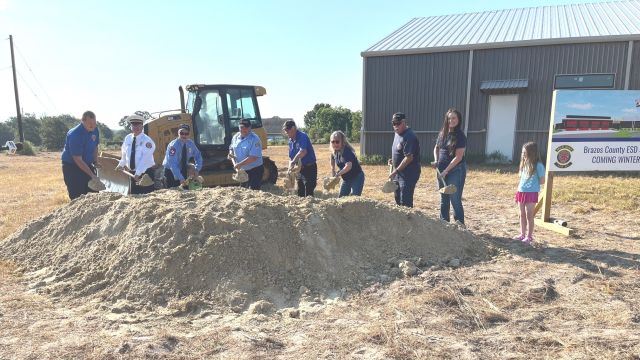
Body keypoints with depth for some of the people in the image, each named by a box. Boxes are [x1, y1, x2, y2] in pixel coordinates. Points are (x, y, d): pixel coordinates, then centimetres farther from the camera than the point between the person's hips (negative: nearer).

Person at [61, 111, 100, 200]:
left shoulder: (95, 130, -5)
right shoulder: (75, 135, -26)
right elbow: (78, 160, -25)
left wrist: (96, 162, 4)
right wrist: (92, 175, -26)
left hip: (87, 165, 7)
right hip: (71, 166, -6)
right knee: (77, 197, -7)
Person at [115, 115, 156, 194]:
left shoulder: (146, 140, -14)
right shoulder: (127, 138, 5)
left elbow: (145, 159, -21)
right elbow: (124, 153, 20)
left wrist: (138, 173, -26)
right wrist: (121, 164, 12)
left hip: (145, 173, -5)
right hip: (132, 173, 6)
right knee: (134, 194, 11)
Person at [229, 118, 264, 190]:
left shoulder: (254, 139, -19)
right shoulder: (236, 137, 4)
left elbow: (253, 157, -26)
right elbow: (231, 148, 22)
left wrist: (240, 164, -26)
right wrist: (231, 153, -1)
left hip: (255, 171, -7)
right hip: (242, 171, 7)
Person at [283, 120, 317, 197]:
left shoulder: (302, 136, -16)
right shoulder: (291, 141, 10)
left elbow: (303, 152, -33)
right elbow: (291, 158, 18)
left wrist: (293, 162, -29)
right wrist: (290, 170, 9)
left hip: (309, 168, -9)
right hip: (300, 169, 9)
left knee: (308, 194, -9)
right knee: (300, 193, 14)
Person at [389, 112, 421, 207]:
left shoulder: (409, 137, -19)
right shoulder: (397, 134, 12)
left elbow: (409, 158, -23)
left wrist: (395, 171, -20)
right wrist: (393, 160, 8)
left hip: (408, 174, -10)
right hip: (399, 173, 10)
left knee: (405, 202, -7)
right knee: (398, 199, 17)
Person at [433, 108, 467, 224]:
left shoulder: (460, 136, -12)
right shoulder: (442, 134, 6)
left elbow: (458, 157, -16)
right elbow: (436, 148, 21)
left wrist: (446, 171, -17)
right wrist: (436, 161, 3)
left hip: (456, 170, -6)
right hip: (442, 170, 7)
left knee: (455, 199, -7)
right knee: (444, 199, 15)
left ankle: (460, 224, 3)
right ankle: (444, 223, 26)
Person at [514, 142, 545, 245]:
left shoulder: (538, 166, -13)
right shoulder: (524, 164, 8)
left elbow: (542, 181, -9)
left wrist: (532, 184, -4)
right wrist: (520, 189, 8)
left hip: (531, 193, -7)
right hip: (521, 192, 7)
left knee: (529, 215, 1)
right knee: (522, 215, 13)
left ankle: (529, 236, 10)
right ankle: (522, 234, 23)